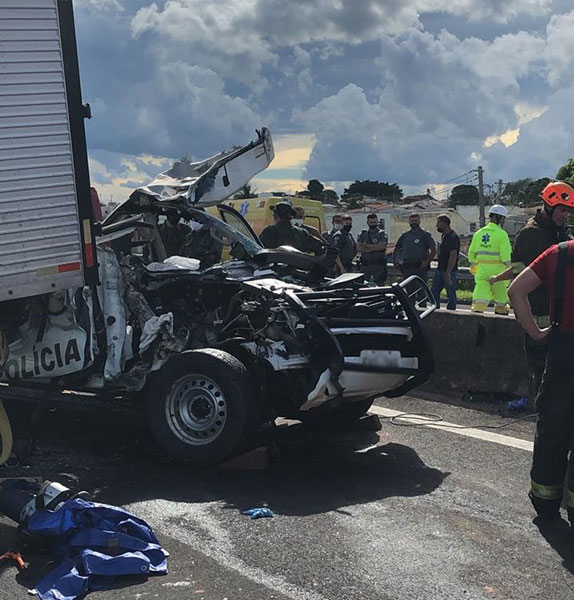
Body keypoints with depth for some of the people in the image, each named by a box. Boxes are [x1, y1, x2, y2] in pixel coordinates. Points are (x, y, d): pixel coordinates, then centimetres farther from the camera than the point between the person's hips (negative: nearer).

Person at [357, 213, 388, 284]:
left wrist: (366, 245, -8)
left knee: (379, 284, -5)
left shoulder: (382, 234, 3)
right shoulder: (362, 234, 10)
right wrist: (374, 248, -10)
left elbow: (381, 246, -14)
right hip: (365, 264, 3)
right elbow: (358, 248, -3)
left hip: (379, 264, -3)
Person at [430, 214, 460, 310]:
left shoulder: (453, 238, -16)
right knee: (434, 291, 12)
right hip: (440, 269, 10)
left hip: (449, 270, -10)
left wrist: (448, 272, -27)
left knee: (451, 294, 0)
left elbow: (453, 256, -23)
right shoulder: (443, 236, 14)